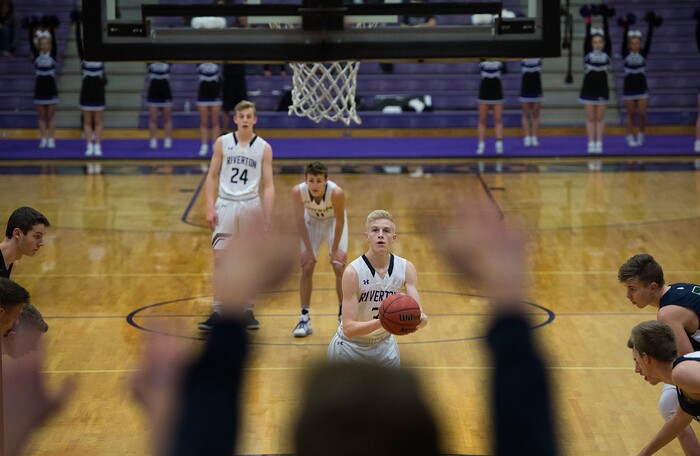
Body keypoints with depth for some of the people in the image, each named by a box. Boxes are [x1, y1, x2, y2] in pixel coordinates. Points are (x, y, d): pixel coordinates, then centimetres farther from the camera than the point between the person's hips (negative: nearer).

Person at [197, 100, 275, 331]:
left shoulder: (264, 148, 1)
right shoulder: (222, 143, 2)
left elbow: (268, 185, 0)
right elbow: (212, 176, 4)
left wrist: (268, 216, -8)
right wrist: (210, 207, -6)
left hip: (251, 206, 0)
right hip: (225, 205, 0)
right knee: (219, 258, -4)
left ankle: (248, 311, 15)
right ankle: (218, 312, 0)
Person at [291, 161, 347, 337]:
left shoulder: (336, 192, -39)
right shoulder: (298, 191, -33)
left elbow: (340, 221, -24)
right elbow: (299, 220, -19)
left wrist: (335, 249, -17)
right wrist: (308, 249, -16)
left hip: (333, 221, -1)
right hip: (312, 221, 2)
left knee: (339, 267, -7)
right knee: (307, 268, -4)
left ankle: (344, 316, 6)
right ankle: (305, 319, 4)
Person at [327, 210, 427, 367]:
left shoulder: (406, 268, -13)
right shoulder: (353, 272, -26)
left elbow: (416, 310, -21)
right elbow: (348, 328, -31)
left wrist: (420, 318, -47)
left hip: (384, 344, 4)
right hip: (350, 347, -4)